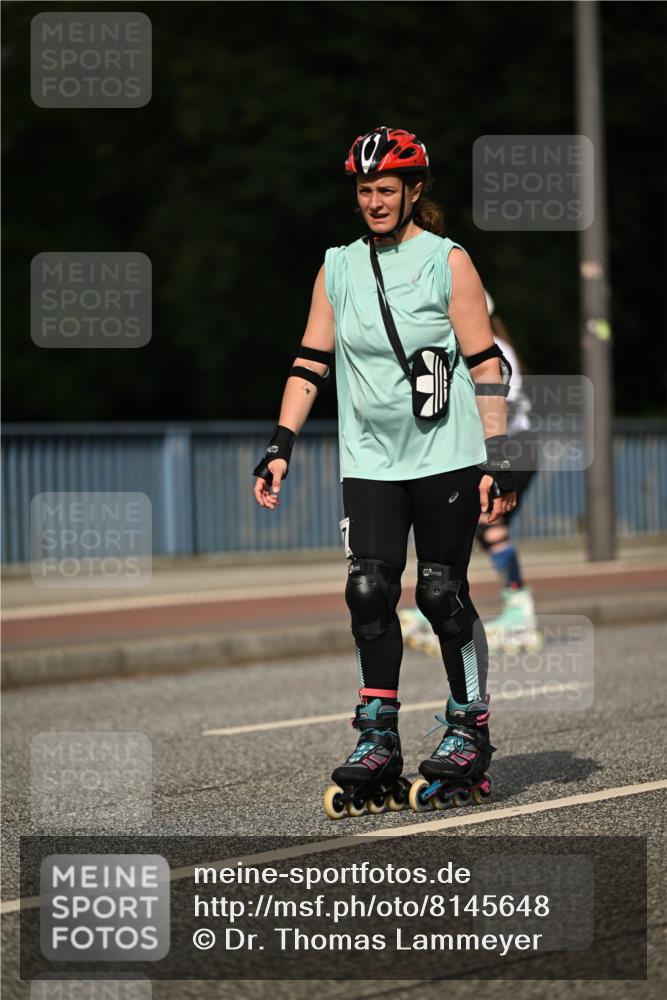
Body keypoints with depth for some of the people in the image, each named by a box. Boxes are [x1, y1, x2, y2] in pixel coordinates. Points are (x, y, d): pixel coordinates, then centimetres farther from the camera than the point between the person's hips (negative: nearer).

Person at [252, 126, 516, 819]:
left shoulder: (448, 262, -2)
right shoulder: (338, 268, 9)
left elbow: (486, 365, -4)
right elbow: (311, 362, 12)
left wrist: (497, 463, -9)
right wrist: (280, 448, 3)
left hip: (445, 456, -3)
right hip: (369, 462, 3)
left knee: (441, 593, -3)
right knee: (369, 592, -7)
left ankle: (468, 733, 9)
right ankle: (377, 744, -2)